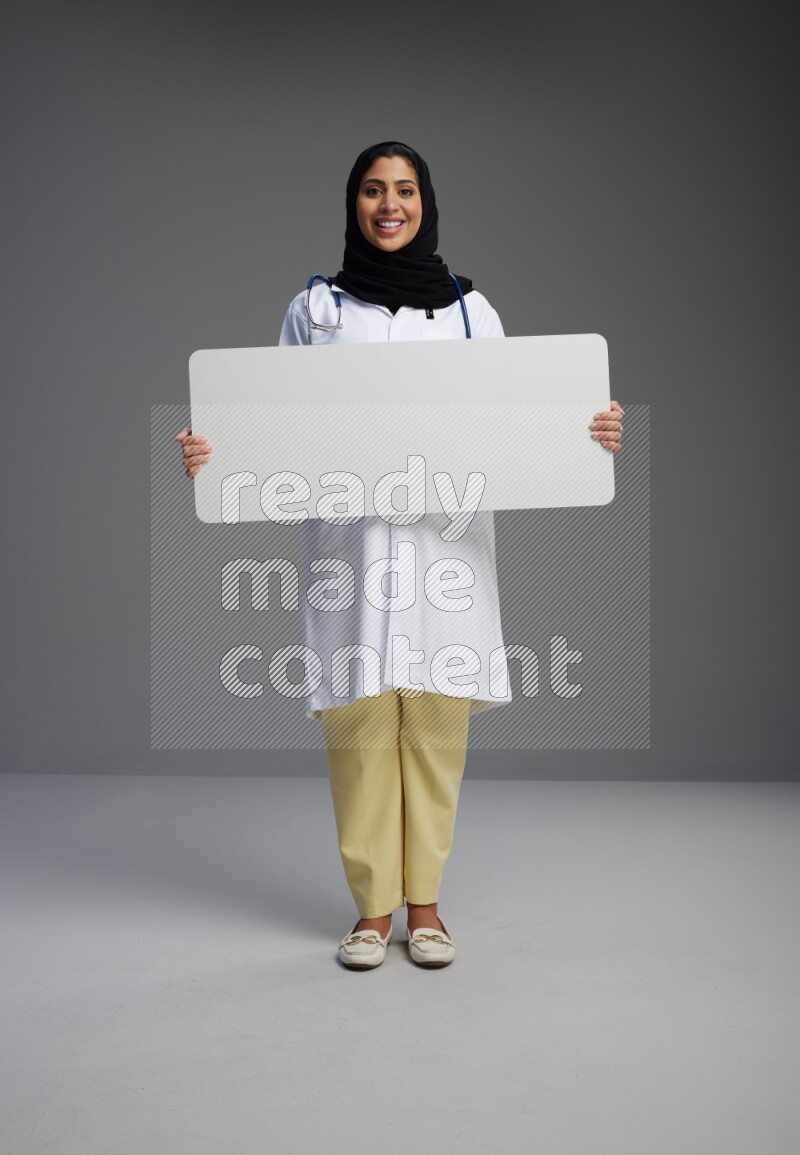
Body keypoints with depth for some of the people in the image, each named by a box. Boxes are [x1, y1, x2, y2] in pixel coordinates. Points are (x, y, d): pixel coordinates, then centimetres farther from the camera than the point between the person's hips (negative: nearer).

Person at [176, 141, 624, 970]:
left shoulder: (469, 310, 11)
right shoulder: (313, 311, 10)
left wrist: (588, 432, -8)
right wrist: (214, 451, -10)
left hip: (445, 541, 1)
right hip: (349, 543, 0)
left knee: (436, 724, 2)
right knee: (358, 724, 0)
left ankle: (424, 904, 16)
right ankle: (372, 908, 14)